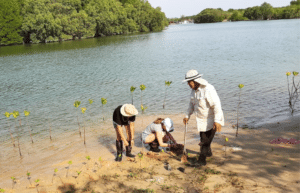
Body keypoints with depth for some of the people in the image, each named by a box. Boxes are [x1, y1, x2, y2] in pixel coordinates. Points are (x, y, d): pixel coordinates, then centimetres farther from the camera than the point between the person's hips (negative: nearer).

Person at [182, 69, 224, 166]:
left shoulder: (208, 89, -26)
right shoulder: (194, 90, 3)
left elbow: (216, 105, -30)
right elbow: (192, 103, 18)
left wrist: (217, 121, -34)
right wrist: (187, 116, 16)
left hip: (211, 119, -8)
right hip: (201, 119, 8)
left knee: (205, 140, -9)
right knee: (203, 138, 20)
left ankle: (202, 159, 7)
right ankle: (208, 152, 45)